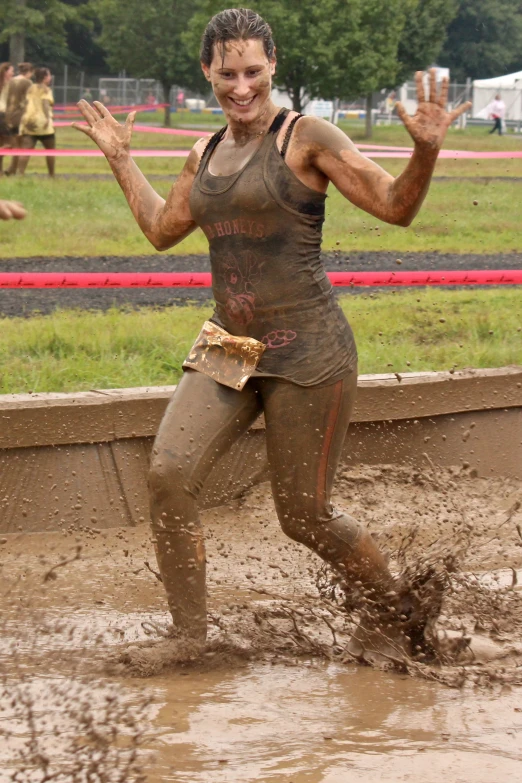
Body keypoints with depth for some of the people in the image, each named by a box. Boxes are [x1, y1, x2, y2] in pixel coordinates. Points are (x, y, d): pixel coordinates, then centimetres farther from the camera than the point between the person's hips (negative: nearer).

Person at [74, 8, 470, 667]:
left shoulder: (307, 138, -7)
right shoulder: (206, 155, 13)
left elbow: (397, 207, -9)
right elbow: (162, 230, 28)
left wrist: (426, 149, -27)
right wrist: (120, 160, 29)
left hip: (305, 353, -6)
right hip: (226, 348, 6)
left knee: (304, 517, 1)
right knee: (169, 476, -14)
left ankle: (392, 613, 28)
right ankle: (188, 640, -3)